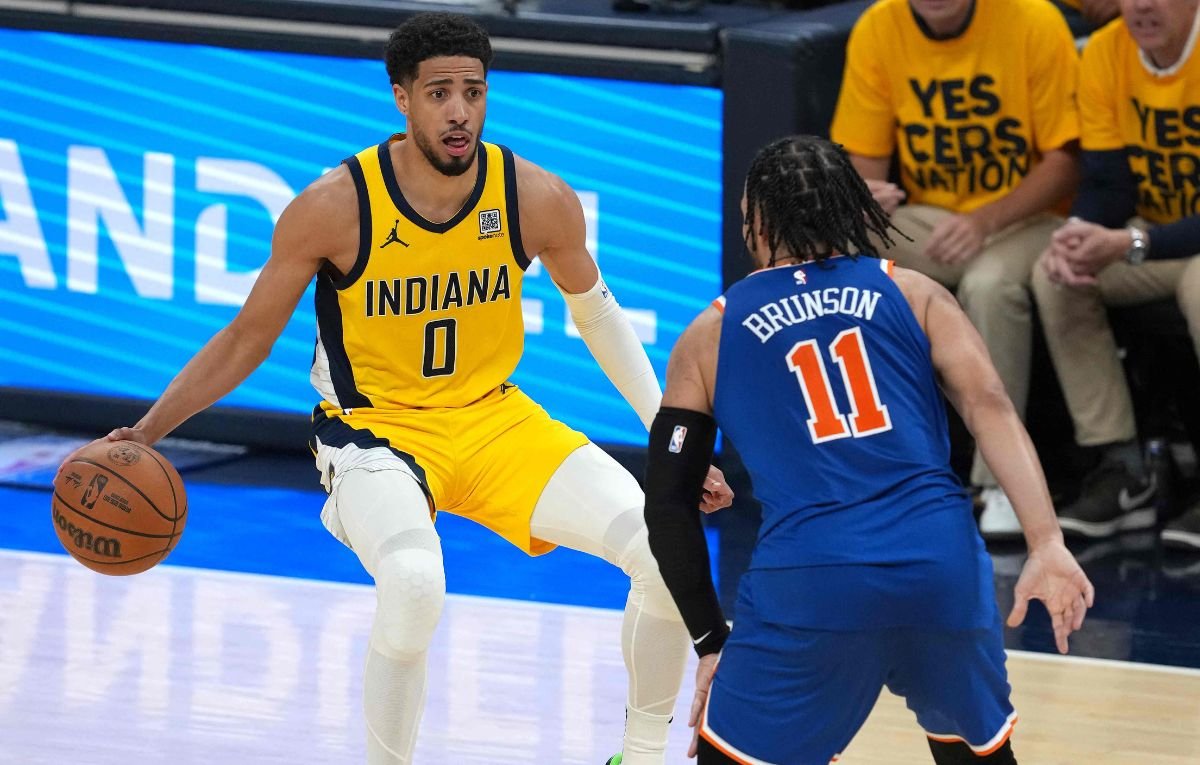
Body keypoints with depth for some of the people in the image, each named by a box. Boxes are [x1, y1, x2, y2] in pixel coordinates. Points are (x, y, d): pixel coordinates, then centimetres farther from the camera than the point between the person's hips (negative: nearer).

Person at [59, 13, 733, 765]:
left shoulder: (539, 198, -12)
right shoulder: (335, 206, -20)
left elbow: (597, 314, 8)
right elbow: (248, 340, -7)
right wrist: (146, 434, -16)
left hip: (494, 416, 4)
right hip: (375, 425, -4)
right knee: (413, 584, -36)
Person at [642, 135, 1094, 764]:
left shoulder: (711, 334, 17)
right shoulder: (911, 293, 17)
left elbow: (668, 506, 14)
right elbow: (989, 407, 1)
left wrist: (711, 640, 21)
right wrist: (1047, 545, -8)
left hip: (808, 582, -2)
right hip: (941, 564, 2)